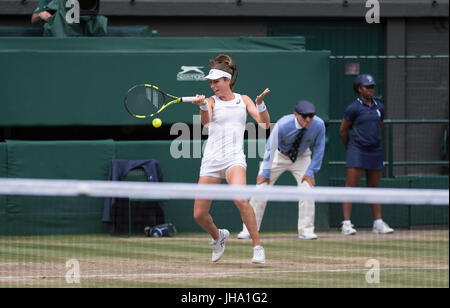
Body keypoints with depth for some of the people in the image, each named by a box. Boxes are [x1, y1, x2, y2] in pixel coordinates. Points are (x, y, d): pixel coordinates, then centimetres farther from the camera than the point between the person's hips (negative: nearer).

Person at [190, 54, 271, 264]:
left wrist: (260, 104, -11)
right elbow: (206, 121, -16)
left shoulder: (243, 100, 11)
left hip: (234, 159, -2)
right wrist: (203, 106, -38)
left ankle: (257, 247, -21)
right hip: (211, 160, 2)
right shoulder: (212, 101, 6)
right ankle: (218, 236, 34)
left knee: (240, 199, -30)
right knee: (199, 215, 1)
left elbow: (264, 124, 6)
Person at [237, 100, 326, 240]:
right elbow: (271, 147, -22)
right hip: (279, 155, -2)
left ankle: (306, 231, -4)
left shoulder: (318, 125, -26)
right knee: (261, 189, -8)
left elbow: (319, 148, -12)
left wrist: (311, 172, -14)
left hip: (301, 158, 2)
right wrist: (265, 172, -20)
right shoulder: (283, 125, -33)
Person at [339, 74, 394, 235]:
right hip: (357, 152, -5)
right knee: (351, 186, -9)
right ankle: (346, 224, -11)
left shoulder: (379, 107, 10)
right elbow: (343, 130, 2)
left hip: (375, 152, 5)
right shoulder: (353, 108, -6)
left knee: (374, 187, 11)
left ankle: (378, 223, 15)